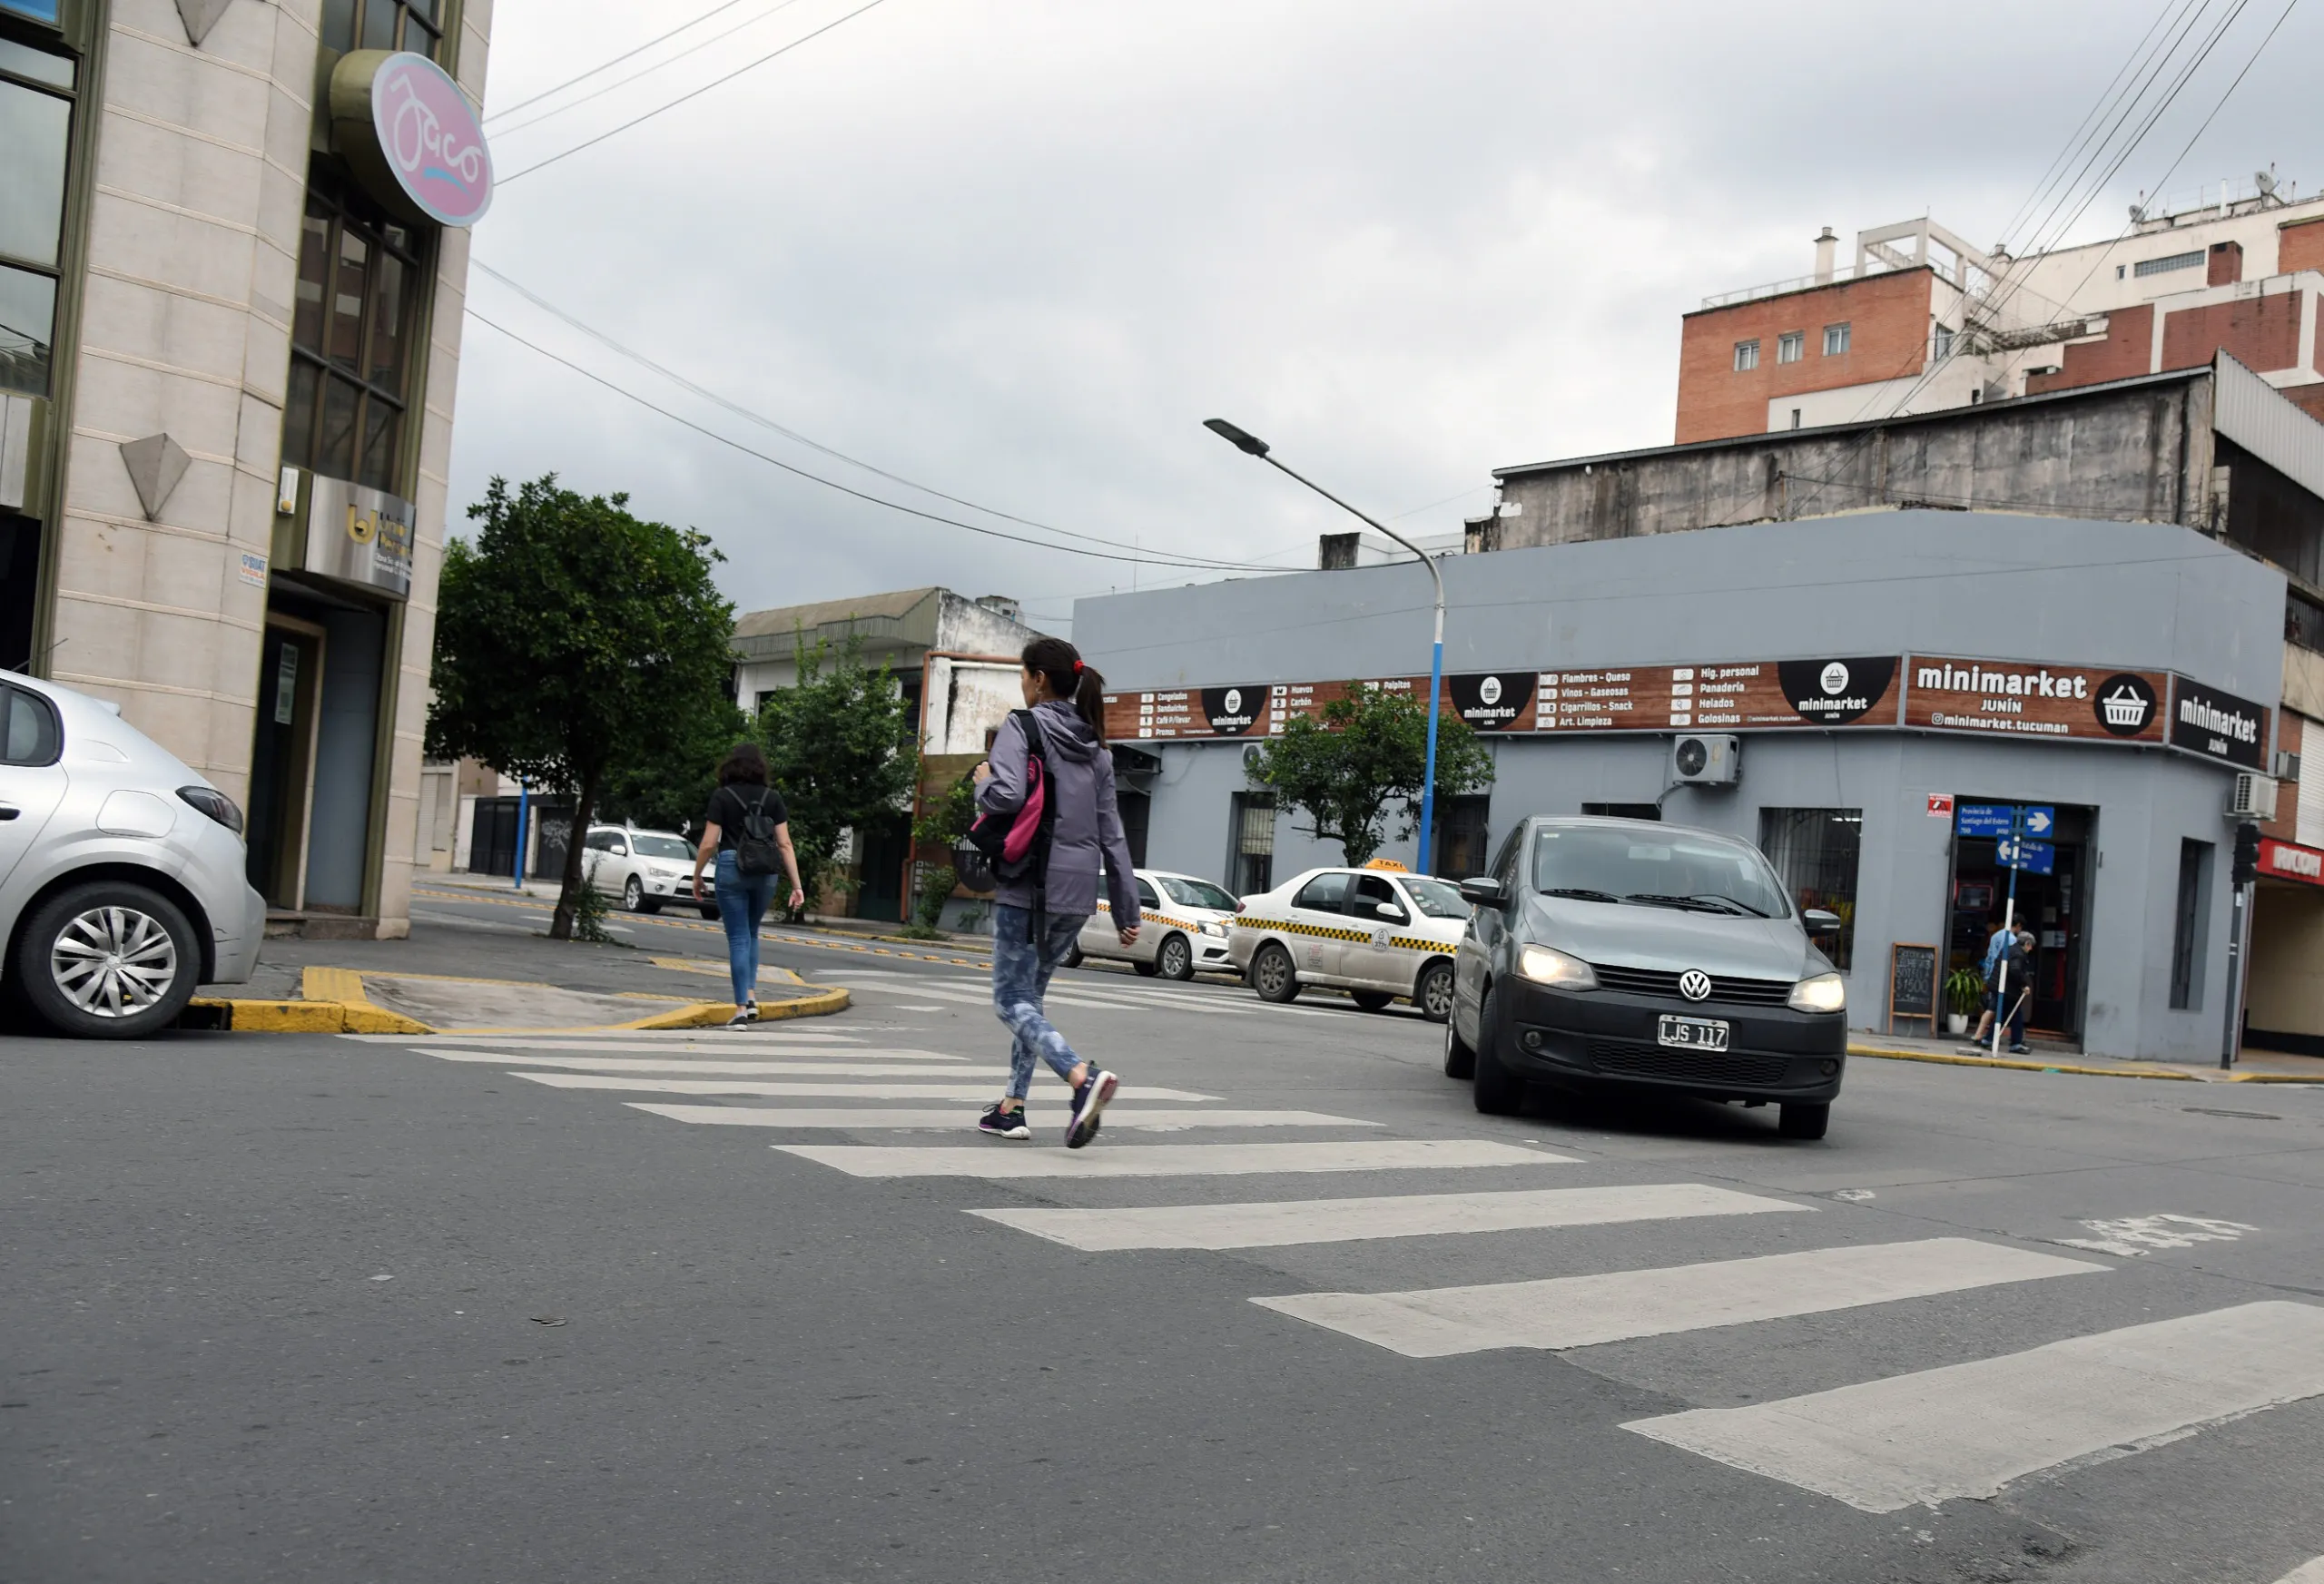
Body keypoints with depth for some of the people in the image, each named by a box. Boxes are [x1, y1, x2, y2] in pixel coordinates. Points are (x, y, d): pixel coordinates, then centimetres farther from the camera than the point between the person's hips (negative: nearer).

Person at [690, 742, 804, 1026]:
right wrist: (796, 885, 1)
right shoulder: (772, 798, 3)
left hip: (731, 868, -2)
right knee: (751, 933, 22)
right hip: (765, 872, 2)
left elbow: (709, 843, -6)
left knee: (738, 938, 3)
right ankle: (751, 996, 13)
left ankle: (741, 1008, 0)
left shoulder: (722, 797, -2)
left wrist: (697, 876, 8)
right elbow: (784, 844, 0)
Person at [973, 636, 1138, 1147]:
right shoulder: (1095, 746, 14)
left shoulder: (1021, 727, -6)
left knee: (1012, 1000, -3)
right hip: (1078, 892, 7)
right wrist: (1127, 909, 16)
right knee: (1030, 994, 19)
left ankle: (1084, 1076, -25)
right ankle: (1013, 1107, 21)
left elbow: (1006, 796, -23)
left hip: (1029, 886, -7)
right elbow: (1112, 833, 14)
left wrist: (983, 781, 1)